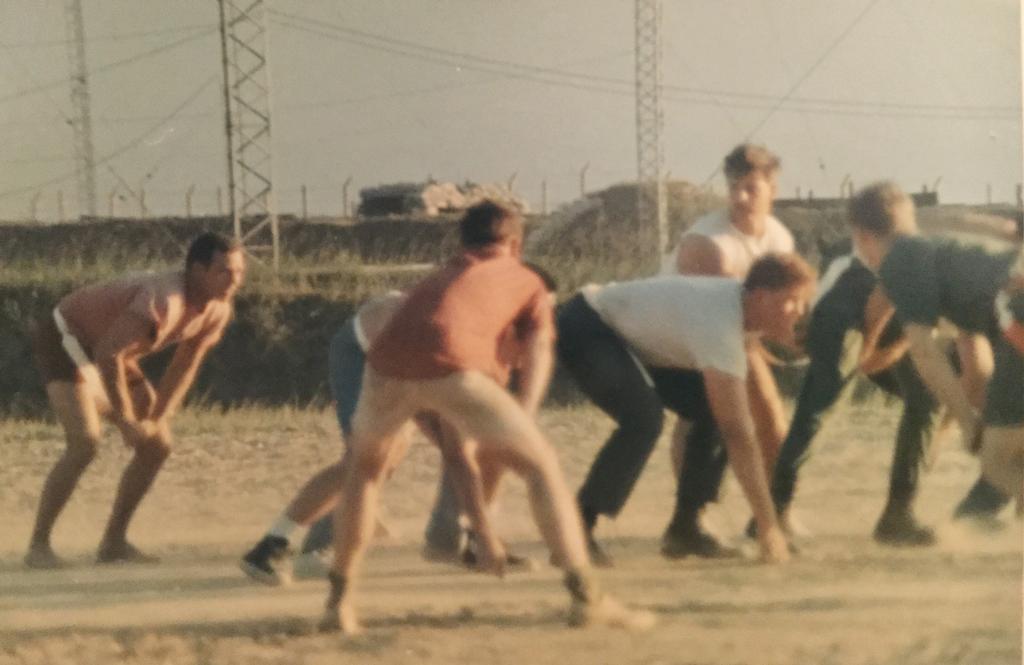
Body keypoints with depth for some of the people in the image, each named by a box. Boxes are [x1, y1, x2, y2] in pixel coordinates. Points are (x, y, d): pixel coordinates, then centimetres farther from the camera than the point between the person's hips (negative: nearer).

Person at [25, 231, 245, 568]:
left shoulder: (218, 310, -8)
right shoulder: (164, 300, -36)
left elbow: (184, 367, 3)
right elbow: (108, 355, -36)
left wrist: (157, 419, -7)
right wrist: (126, 421, -27)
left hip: (110, 353, 9)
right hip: (65, 339, -9)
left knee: (157, 445, 4)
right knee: (85, 442, -25)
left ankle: (114, 542, 13)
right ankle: (38, 546, -17)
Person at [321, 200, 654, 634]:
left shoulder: (439, 277, 41)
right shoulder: (526, 280, 31)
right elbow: (538, 353, 17)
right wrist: (522, 422, 8)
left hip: (387, 362, 4)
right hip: (453, 365, -3)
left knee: (364, 466, 30)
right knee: (541, 465, 10)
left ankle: (339, 601, 25)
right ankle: (587, 595, 0)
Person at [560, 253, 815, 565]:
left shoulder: (743, 301, -8)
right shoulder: (719, 327, -35)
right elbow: (738, 432, -35)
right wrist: (768, 526, -34)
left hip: (630, 335, 10)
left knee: (713, 413, -1)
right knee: (644, 419, -31)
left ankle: (684, 529, 5)